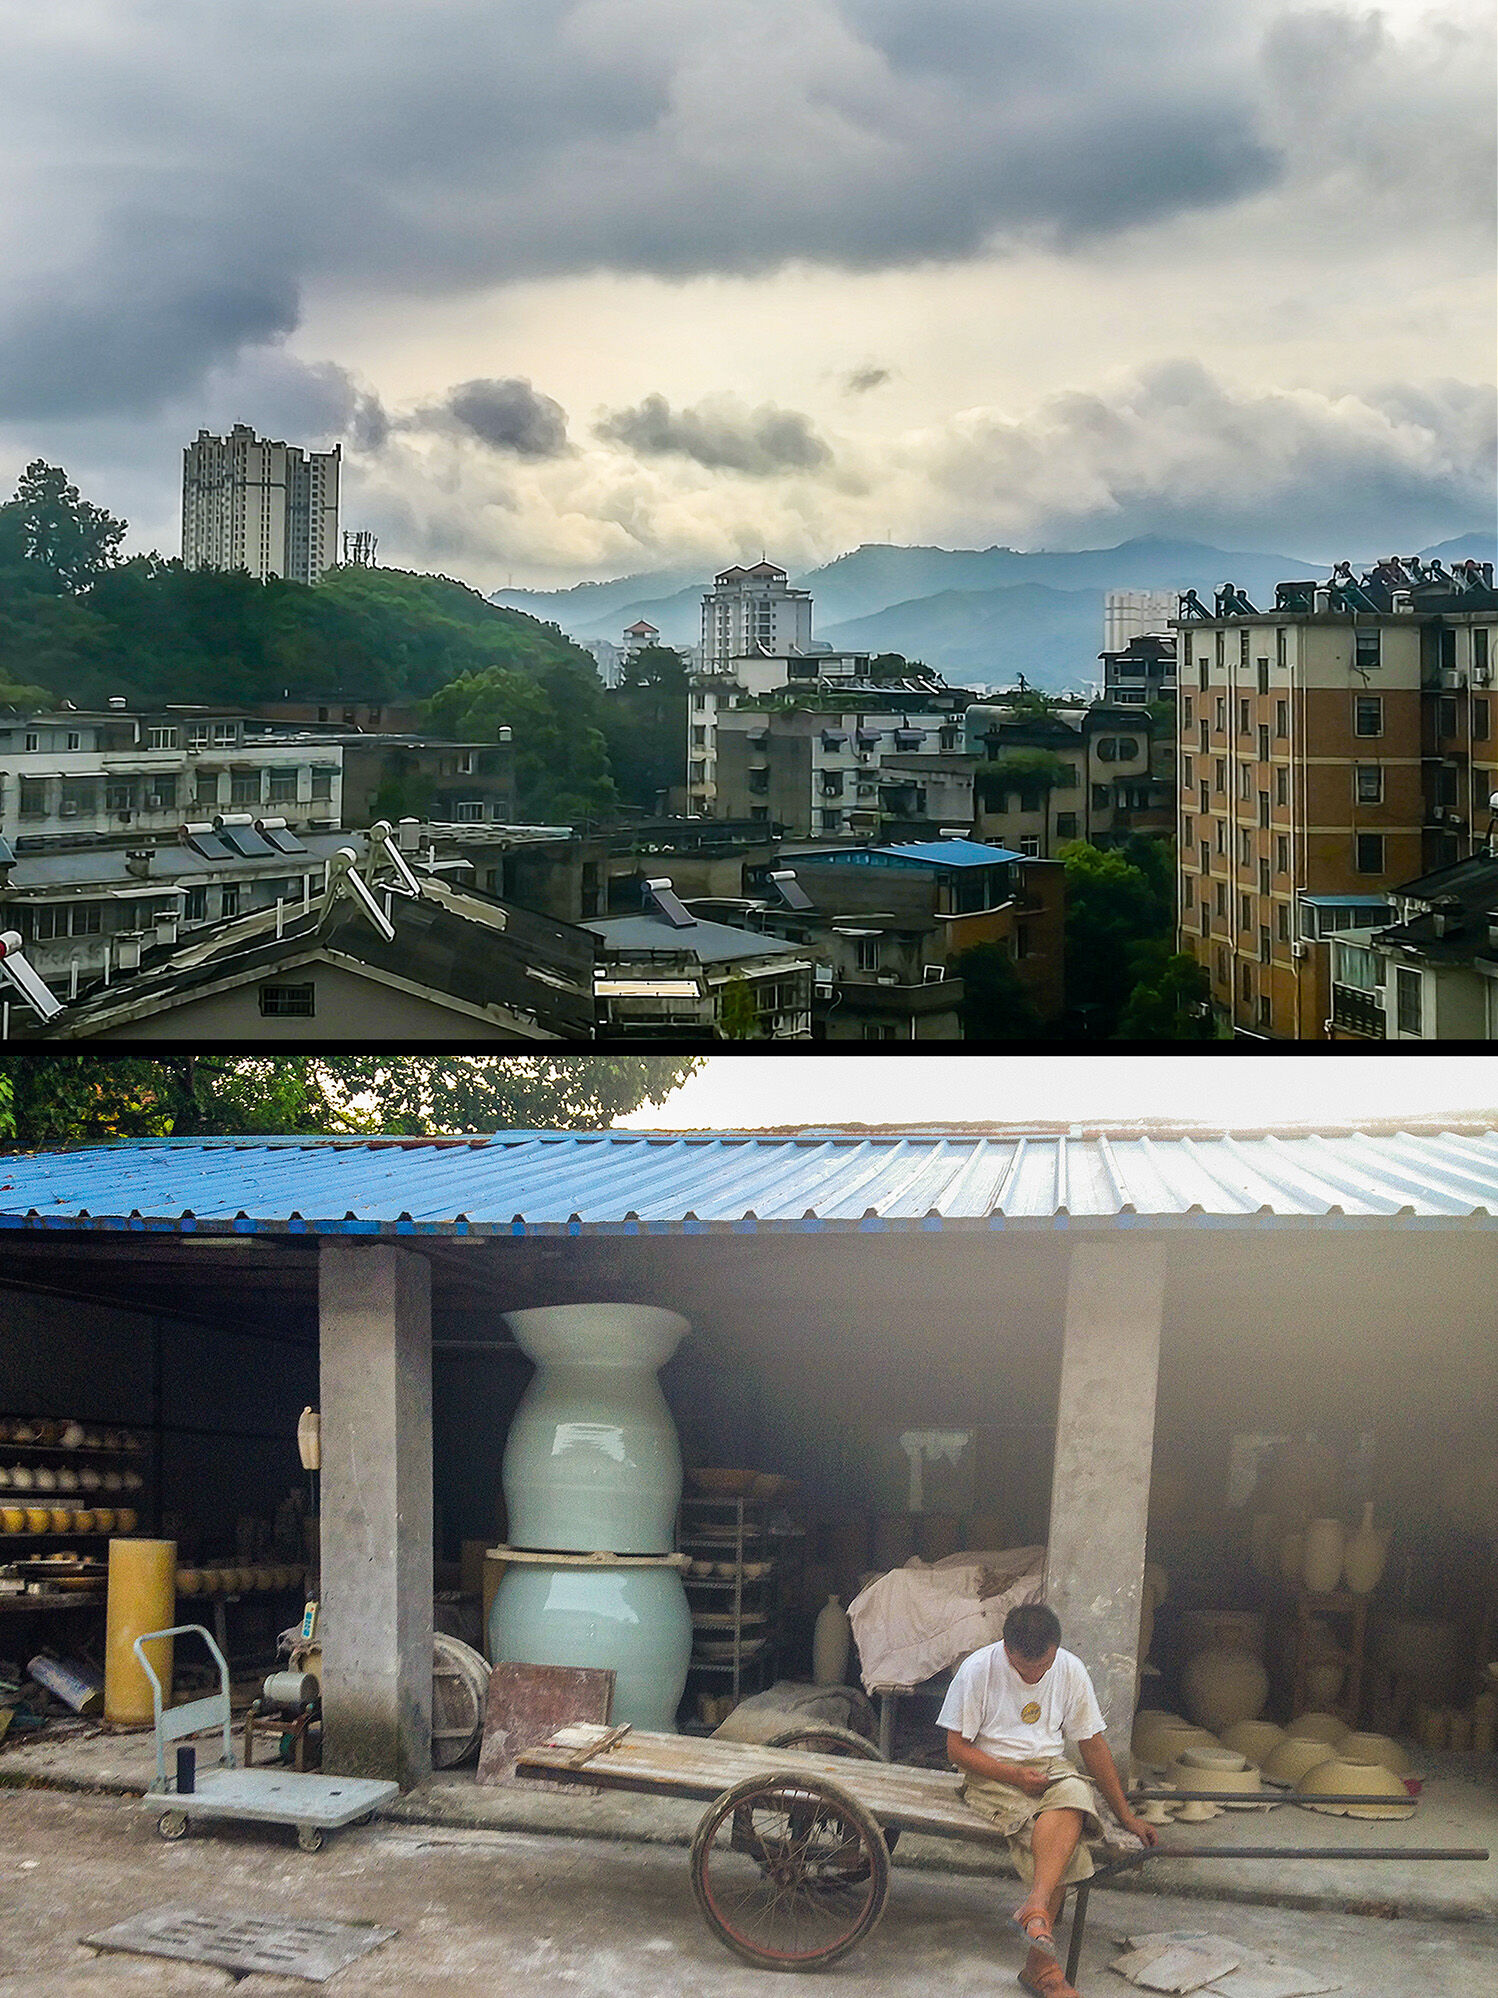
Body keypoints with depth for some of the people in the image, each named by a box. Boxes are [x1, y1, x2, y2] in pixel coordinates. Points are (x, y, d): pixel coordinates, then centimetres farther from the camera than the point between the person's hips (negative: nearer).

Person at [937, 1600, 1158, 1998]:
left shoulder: (1070, 1670, 1)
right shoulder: (978, 1670, -9)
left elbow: (1093, 1745, 10)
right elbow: (957, 1747, -5)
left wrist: (1125, 1816, 14)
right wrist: (1014, 1776, -18)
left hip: (1049, 1768, 3)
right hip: (992, 1774, -3)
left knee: (1074, 1795, -35)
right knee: (1064, 1843, -30)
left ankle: (1035, 1907, -45)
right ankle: (1043, 1963, -35)